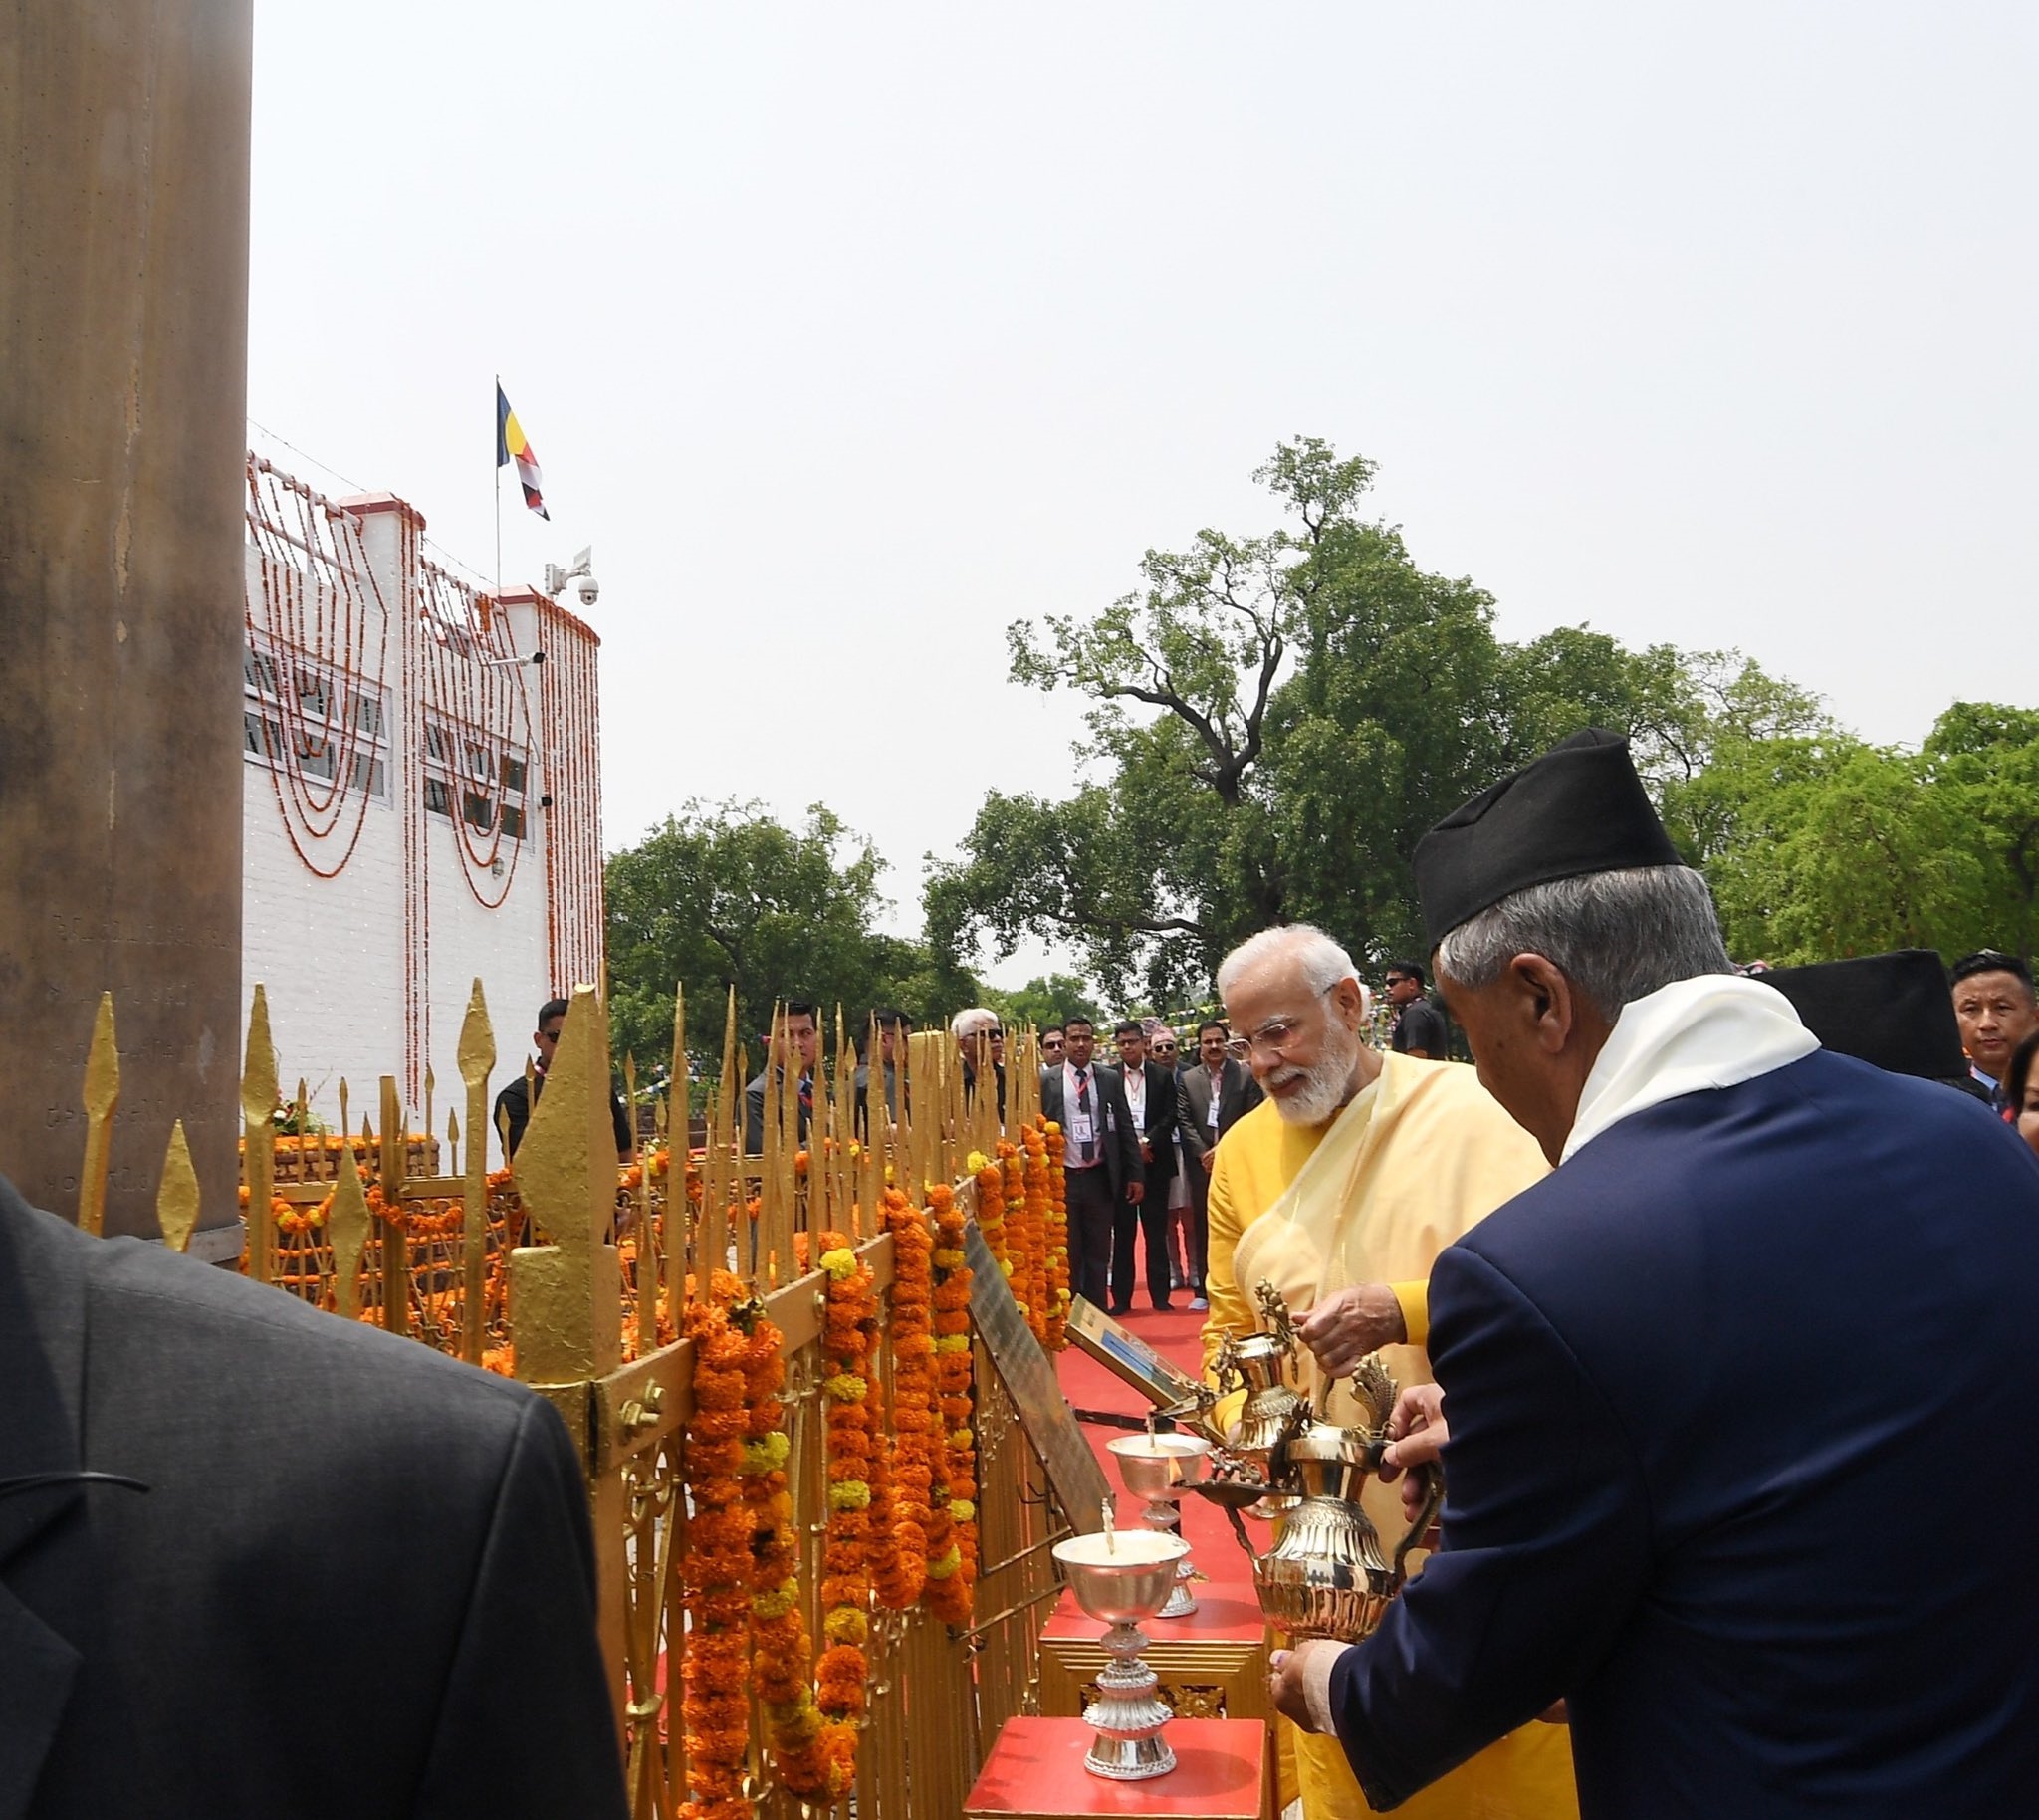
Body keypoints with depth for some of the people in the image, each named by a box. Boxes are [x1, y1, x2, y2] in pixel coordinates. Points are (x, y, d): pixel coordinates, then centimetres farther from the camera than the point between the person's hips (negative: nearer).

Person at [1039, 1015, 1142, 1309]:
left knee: (1099, 1252, 8)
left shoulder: (1111, 1080, 6)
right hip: (1063, 1177, -2)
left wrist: (1135, 1174, 3)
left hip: (1100, 1177, 2)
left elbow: (1125, 1130, 7)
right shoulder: (1046, 1081, 0)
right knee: (1068, 1253, 4)